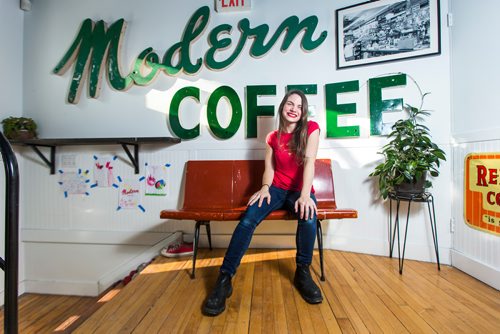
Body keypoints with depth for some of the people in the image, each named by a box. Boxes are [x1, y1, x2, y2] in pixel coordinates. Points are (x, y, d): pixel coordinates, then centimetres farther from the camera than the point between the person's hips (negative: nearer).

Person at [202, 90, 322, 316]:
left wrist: (305, 195, -28)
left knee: (308, 218, -36)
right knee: (248, 219, -26)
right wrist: (265, 187, -18)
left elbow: (309, 162, -16)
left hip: (300, 190, -1)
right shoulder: (272, 138, 7)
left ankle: (303, 273, -9)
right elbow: (269, 168, 5)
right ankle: (224, 279, -20)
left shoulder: (311, 128, -2)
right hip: (277, 189, 2)